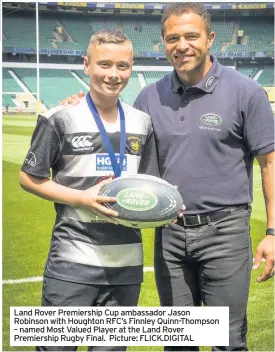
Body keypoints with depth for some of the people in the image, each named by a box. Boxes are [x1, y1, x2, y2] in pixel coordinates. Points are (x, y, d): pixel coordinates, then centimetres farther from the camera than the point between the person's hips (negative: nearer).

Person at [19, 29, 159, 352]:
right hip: (74, 260, -4)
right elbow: (29, 178, -2)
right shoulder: (61, 119, -6)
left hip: (127, 261, 5)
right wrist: (83, 198, -14)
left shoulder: (142, 123, 8)